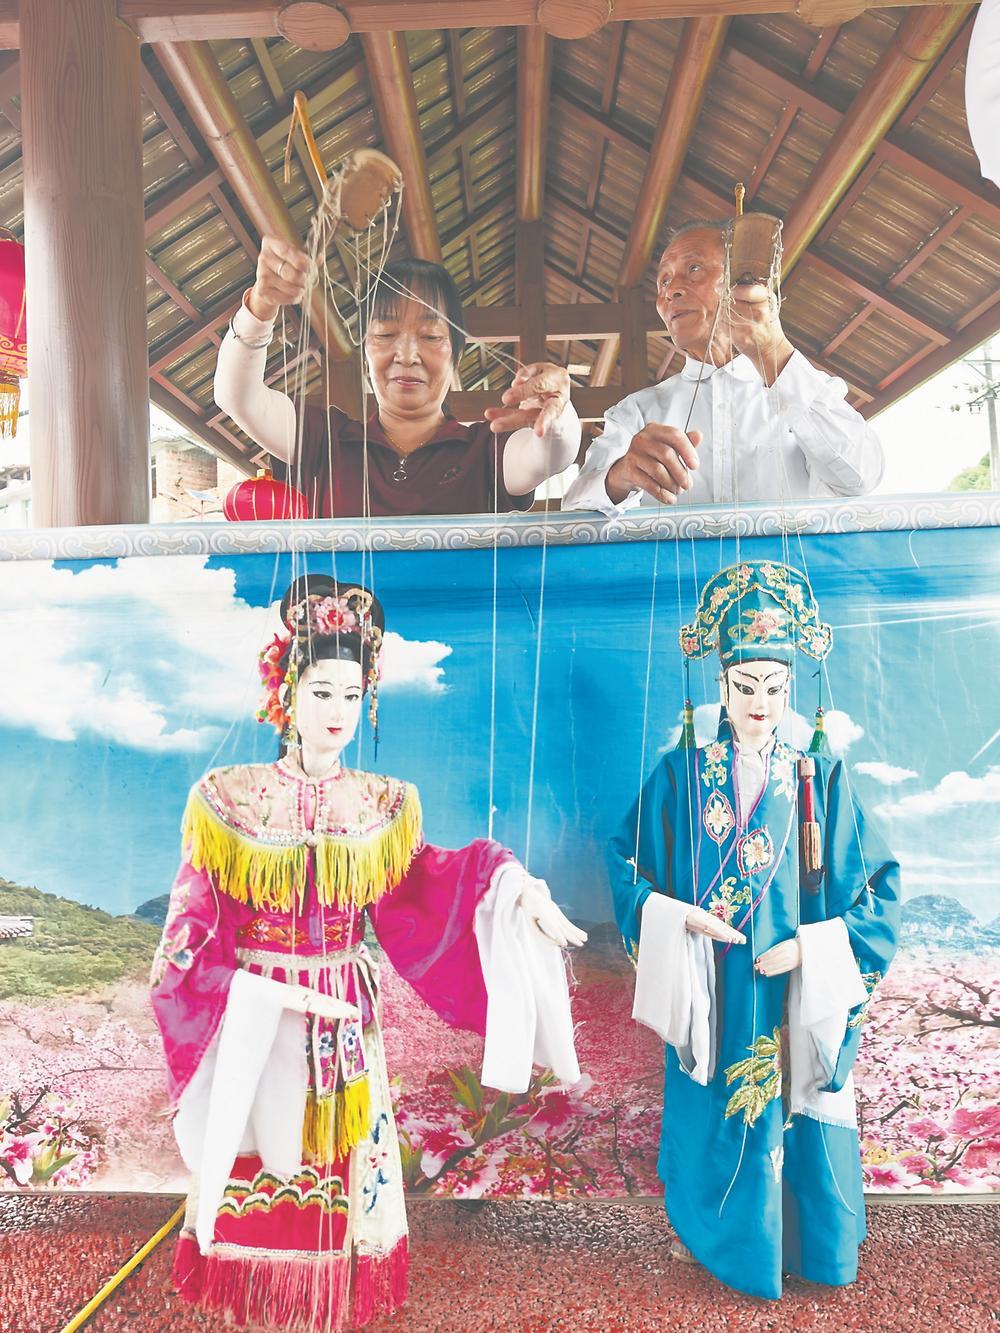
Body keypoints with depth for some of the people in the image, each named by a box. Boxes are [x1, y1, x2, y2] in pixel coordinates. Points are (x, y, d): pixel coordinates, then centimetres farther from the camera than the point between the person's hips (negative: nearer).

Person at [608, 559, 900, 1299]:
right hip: (712, 995, 0)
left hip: (798, 997, 0)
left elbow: (879, 883, -3)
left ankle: (805, 1242, 40)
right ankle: (717, 1234, 41)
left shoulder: (822, 780, -5)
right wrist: (676, 917, -14)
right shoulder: (680, 775, -6)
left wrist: (812, 946, -13)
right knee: (714, 1113, 14)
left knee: (797, 1116, 12)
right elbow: (628, 860, 1)